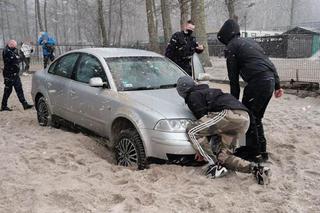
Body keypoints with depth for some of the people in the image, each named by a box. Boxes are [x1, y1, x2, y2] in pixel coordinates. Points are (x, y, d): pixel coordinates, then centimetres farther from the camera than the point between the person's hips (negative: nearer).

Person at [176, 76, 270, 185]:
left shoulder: (193, 97, 7)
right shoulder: (207, 91, 35)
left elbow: (202, 117, -1)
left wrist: (201, 149, 6)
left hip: (230, 113, -9)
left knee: (192, 131, -5)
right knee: (223, 156, 14)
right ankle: (256, 168, -4)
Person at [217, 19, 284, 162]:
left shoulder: (231, 47, 2)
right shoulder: (249, 41, 26)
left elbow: (233, 77, 1)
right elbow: (269, 63, 22)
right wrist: (277, 85, 22)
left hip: (257, 83, -8)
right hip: (270, 80, 9)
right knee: (256, 117, 18)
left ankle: (254, 152, 7)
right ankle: (261, 151, 23)